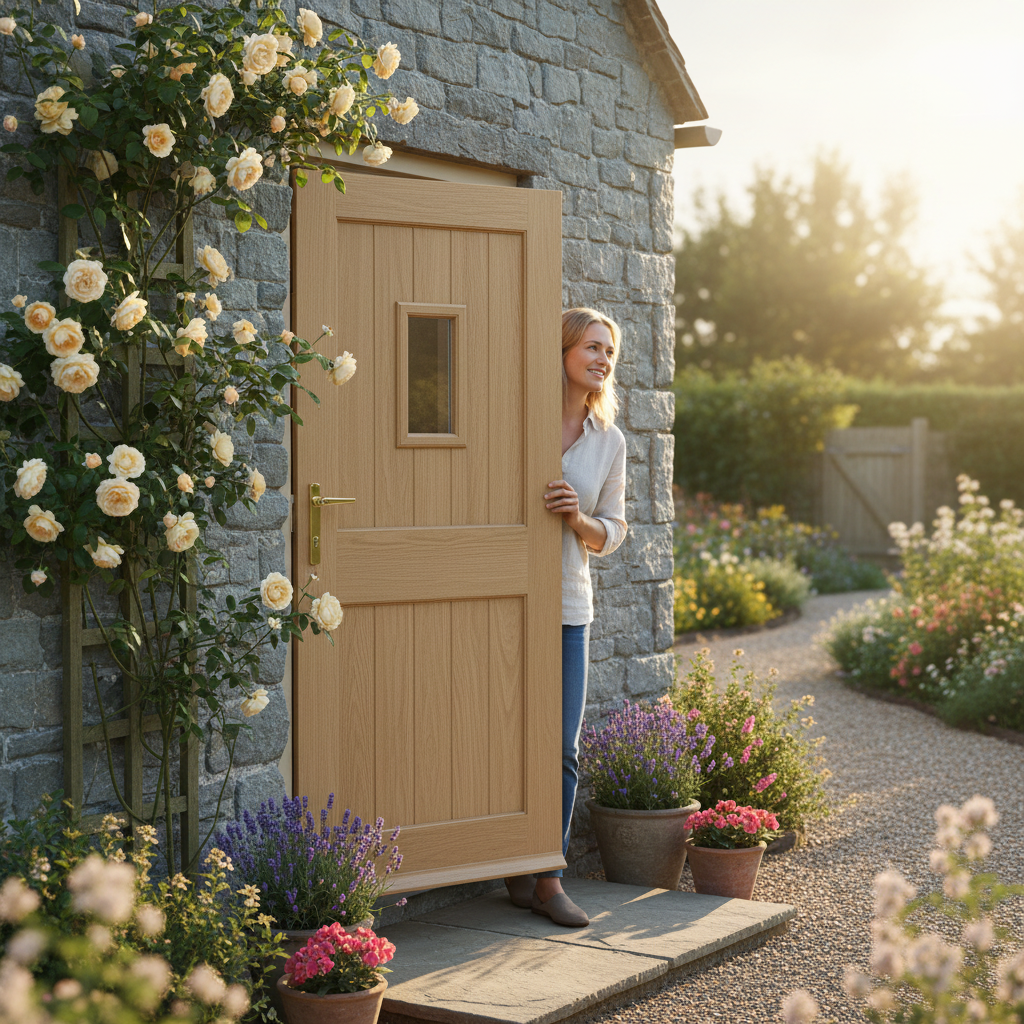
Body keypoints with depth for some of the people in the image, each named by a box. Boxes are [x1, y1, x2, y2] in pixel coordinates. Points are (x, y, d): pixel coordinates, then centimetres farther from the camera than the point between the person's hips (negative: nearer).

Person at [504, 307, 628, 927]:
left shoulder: (609, 442, 9)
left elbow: (611, 532, 14)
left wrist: (579, 519, -6)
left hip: (568, 605, 3)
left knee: (563, 747, 2)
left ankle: (548, 879, 12)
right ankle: (516, 872, 14)